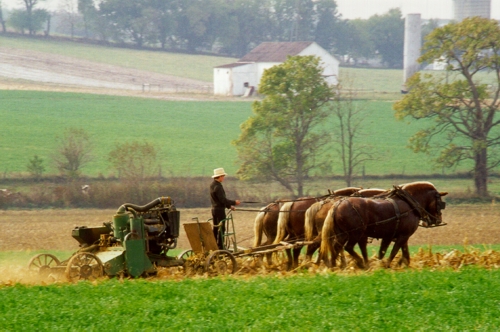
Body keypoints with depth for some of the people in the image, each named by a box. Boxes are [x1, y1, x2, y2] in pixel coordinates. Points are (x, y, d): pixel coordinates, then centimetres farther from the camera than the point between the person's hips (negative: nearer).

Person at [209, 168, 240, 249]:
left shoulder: (212, 185, 11)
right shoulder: (218, 186, -20)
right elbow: (223, 200, -22)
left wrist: (229, 206, 18)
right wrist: (234, 202, -12)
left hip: (214, 209, 10)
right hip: (220, 210, -10)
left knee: (215, 228, 14)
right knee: (221, 229, -5)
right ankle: (220, 247, -5)